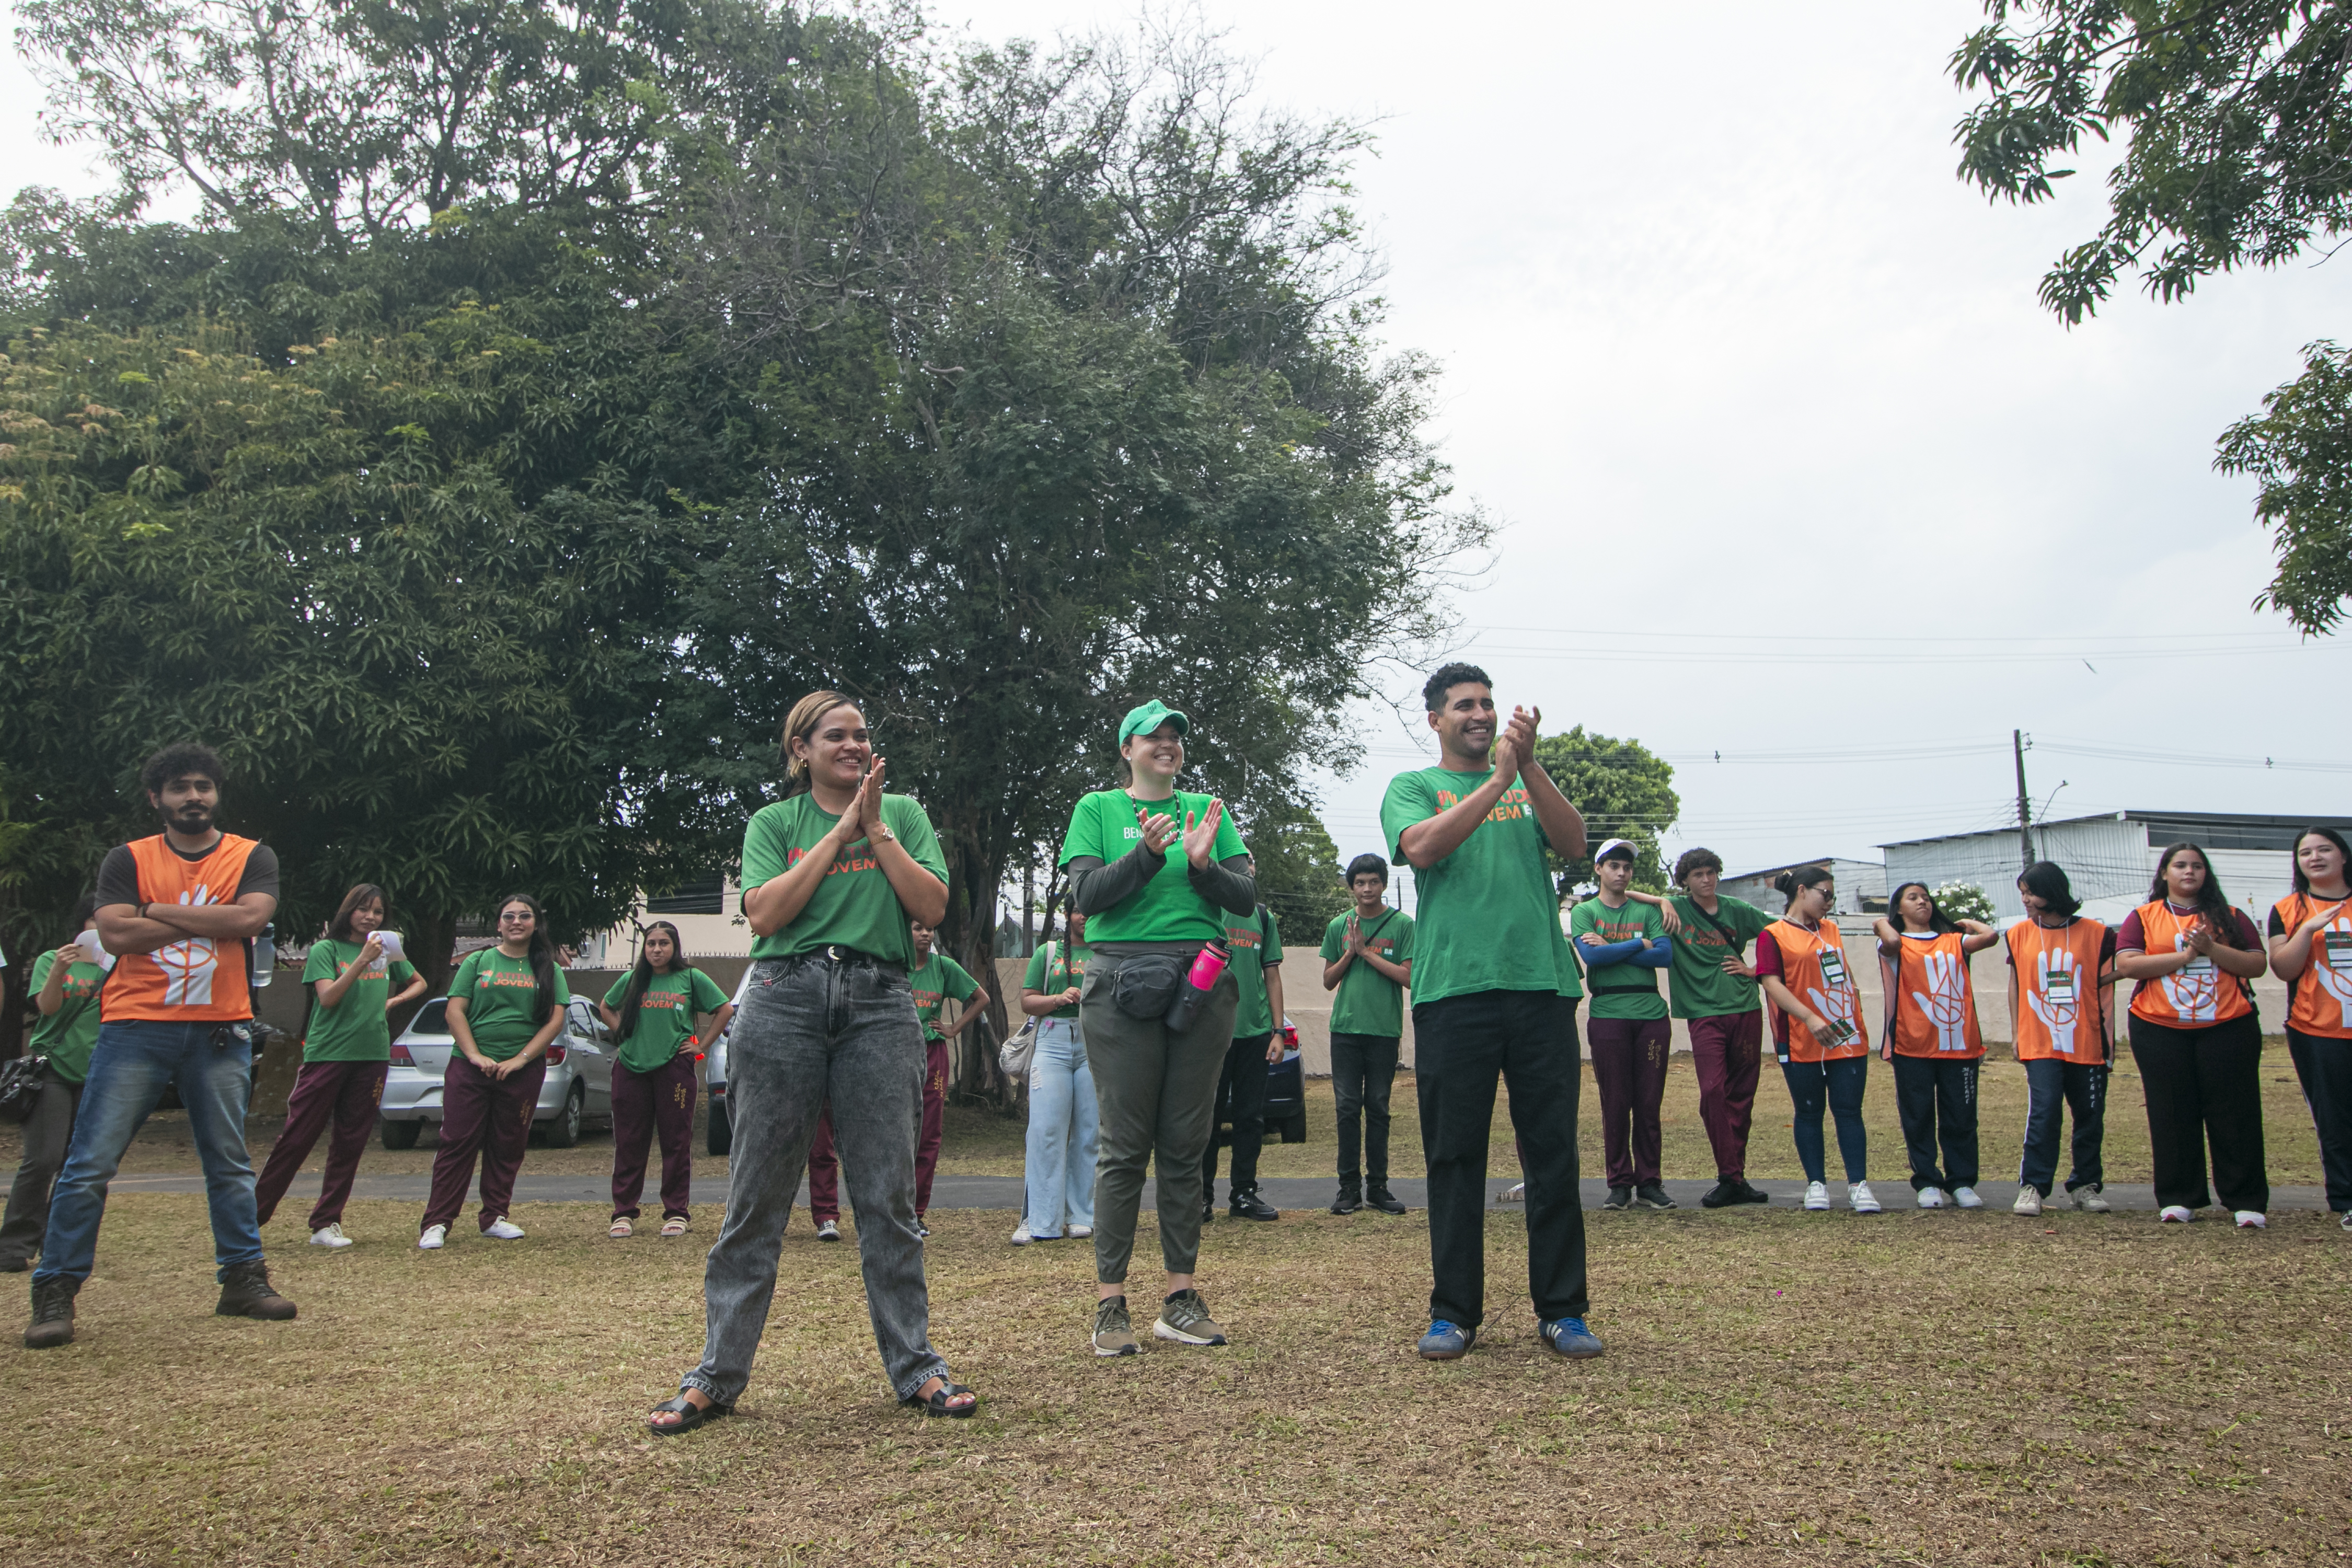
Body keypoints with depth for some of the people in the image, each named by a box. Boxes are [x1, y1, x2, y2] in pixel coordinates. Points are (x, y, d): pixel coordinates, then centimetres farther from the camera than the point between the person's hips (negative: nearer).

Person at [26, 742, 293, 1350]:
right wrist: (210, 920, -10)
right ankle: (55, 1294, 6)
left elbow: (250, 917, -13)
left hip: (220, 1031, 1)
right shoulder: (128, 860, 4)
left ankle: (243, 1279, 17)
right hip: (136, 1026, -1)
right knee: (90, 1164, -2)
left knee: (230, 1164, 8)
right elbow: (116, 934, -11)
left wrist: (158, 911, -9)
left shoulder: (252, 858, 6)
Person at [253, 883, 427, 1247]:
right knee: (296, 1138, -4)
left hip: (372, 1056, 4)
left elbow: (419, 983, 28)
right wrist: (362, 961, -22)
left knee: (350, 1143, 5)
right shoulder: (326, 949, 0)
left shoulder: (388, 952, 13)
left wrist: (393, 1001, 9)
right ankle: (253, 1214, 8)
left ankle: (326, 1224, 11)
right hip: (325, 1054, -4)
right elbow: (328, 997, -12)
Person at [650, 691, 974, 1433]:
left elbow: (932, 907, 2)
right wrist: (840, 831, -3)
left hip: (880, 1007, 1)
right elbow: (765, 913, -4)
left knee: (888, 1197, 2)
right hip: (786, 1002, 0)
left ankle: (915, 1366, 11)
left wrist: (877, 829, -2)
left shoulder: (903, 813, 15)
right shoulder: (773, 822, 13)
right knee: (756, 1197, 1)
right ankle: (717, 1376, 10)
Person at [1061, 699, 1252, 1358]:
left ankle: (1180, 1298, 12)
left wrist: (1203, 863, -11)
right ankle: (1110, 1304, 2)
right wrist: (1147, 853, -17)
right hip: (1123, 979, -3)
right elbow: (1087, 895, -4)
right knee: (1126, 1144, -4)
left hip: (1201, 982, 3)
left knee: (1186, 1144, 5)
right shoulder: (1098, 809, 9)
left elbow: (1246, 897, 7)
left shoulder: (1207, 809, 15)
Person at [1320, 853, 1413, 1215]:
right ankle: (1349, 1186, 6)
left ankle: (1377, 1185, 11)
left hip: (1384, 1030, -2)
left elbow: (1409, 978, -7)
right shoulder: (1338, 926, 9)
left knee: (1378, 1108, 4)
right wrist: (1351, 953, -5)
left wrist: (1367, 953, -10)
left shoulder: (1402, 925, 1)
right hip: (1345, 1028, 2)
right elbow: (1328, 981, 12)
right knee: (1347, 1108, 1)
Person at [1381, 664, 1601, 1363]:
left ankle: (1562, 1310, 14)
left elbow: (1574, 845, 1)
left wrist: (1529, 764, -9)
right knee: (1455, 1158, 3)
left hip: (1542, 985, 2)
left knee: (1554, 1154, 4)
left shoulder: (1527, 784, 18)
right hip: (1453, 990, -2)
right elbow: (1423, 848, -10)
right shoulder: (1413, 787, 11)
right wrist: (1498, 780, -12)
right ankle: (1454, 1312, 13)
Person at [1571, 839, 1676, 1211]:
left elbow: (1666, 956, -1)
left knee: (1649, 1103, 3)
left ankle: (1649, 1182, 10)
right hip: (1608, 1015, -2)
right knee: (1615, 1103, 0)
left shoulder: (1647, 910, 14)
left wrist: (1610, 947, -5)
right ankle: (1620, 1183, 8)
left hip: (1651, 1013, 2)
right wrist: (1639, 945, -5)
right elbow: (1590, 956, -9)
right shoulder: (1584, 911, 9)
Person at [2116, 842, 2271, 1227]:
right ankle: (2178, 1199, 12)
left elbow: (2258, 964, 2)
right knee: (2173, 1116, 4)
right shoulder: (2143, 917, 6)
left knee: (2236, 1115, 0)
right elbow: (2126, 965, -7)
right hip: (2161, 1032, 0)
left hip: (2228, 1028, 0)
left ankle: (2248, 1202, 7)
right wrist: (2184, 955, -12)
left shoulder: (2228, 917, 10)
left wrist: (2211, 949, -13)